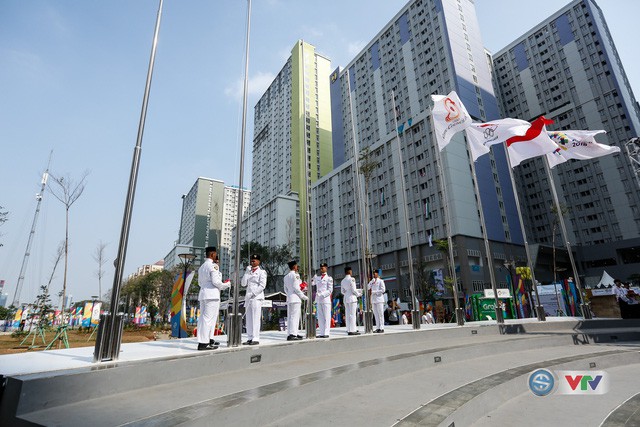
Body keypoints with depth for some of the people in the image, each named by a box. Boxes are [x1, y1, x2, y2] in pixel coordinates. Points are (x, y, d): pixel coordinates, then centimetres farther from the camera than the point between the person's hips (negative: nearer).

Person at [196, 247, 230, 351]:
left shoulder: (201, 267, 17)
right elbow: (216, 281, -17)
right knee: (208, 318, -7)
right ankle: (203, 343, -6)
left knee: (203, 318, 12)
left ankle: (209, 339, 21)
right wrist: (226, 285, 0)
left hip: (202, 294, 9)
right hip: (212, 295, -9)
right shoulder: (213, 266, -10)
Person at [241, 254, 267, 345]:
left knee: (255, 319, -7)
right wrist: (247, 272, 2)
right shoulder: (248, 272, 19)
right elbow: (243, 284, 8)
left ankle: (255, 339, -4)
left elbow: (262, 285, -8)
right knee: (249, 319, 6)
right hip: (248, 298, 6)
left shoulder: (261, 272, 1)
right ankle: (249, 338, 11)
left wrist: (252, 294, -13)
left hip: (257, 297, -6)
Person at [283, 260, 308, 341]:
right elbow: (296, 288, -14)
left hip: (289, 298, 9)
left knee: (290, 317, 9)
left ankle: (294, 333, 15)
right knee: (294, 316, -9)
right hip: (295, 298, -9)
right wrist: (303, 296, -6)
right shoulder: (295, 275, -8)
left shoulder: (286, 277, 17)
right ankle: (292, 334, -13)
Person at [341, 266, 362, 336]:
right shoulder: (351, 279, -11)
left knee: (348, 314, 10)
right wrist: (359, 294, 5)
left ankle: (349, 329, 14)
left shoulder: (342, 281, 11)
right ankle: (352, 330, -3)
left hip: (346, 299, 7)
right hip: (352, 298, -7)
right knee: (352, 314, -4)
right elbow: (353, 290, -12)